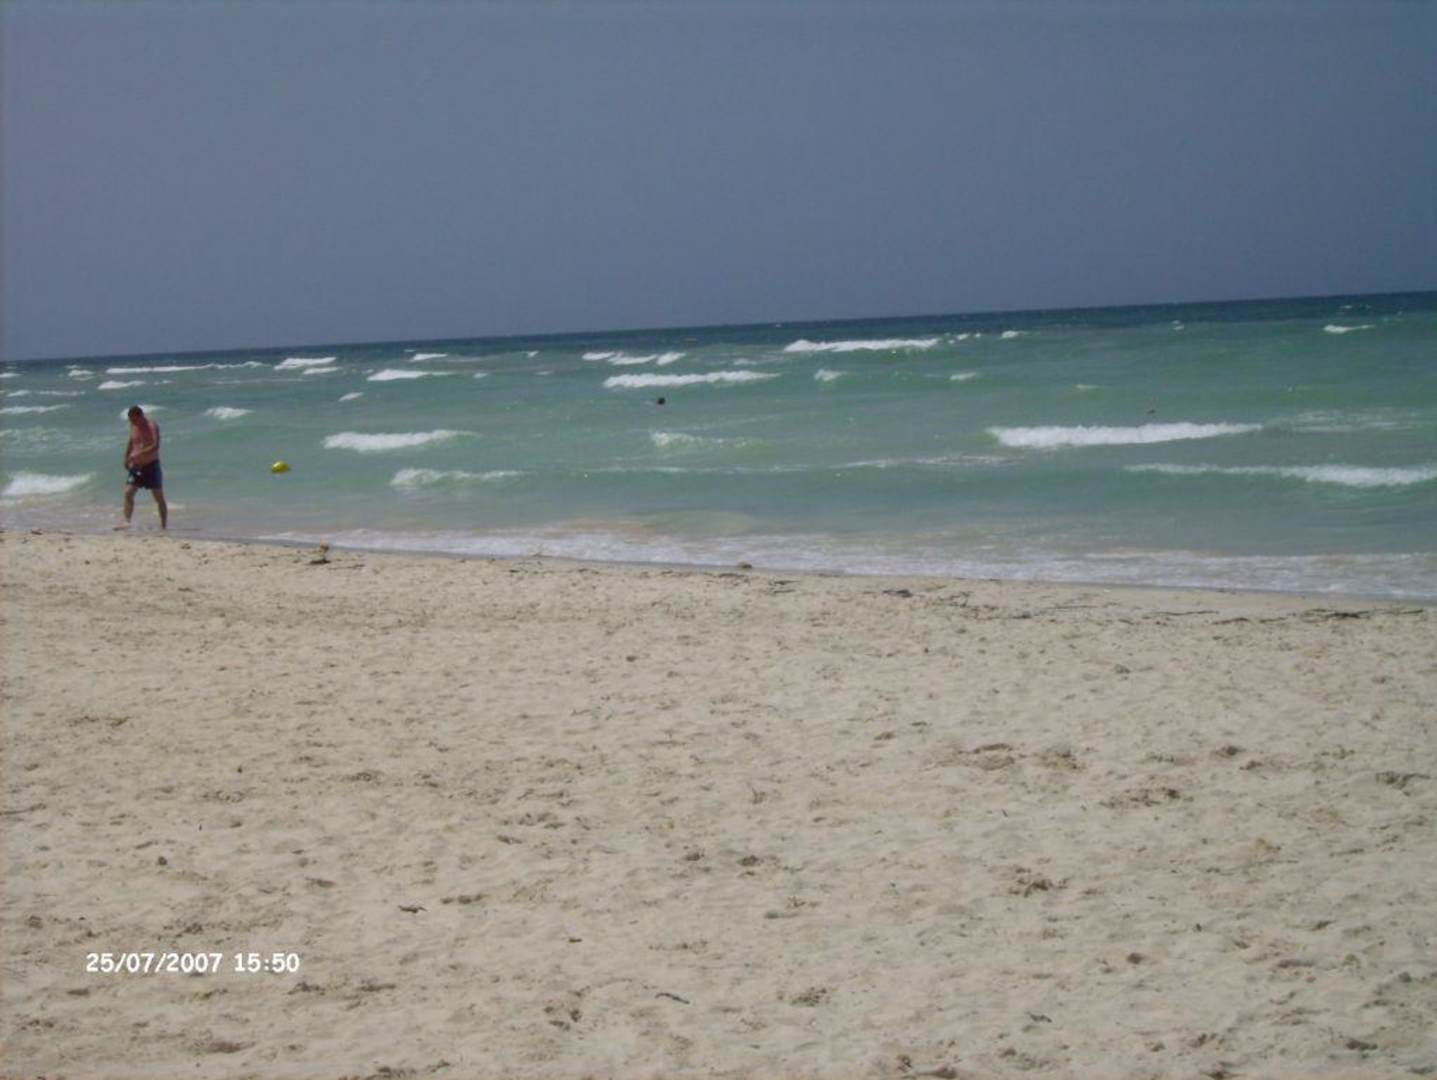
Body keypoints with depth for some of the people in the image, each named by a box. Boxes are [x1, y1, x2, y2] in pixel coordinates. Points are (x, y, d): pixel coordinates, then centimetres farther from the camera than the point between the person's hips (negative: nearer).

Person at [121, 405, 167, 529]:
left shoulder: (152, 426, -13)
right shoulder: (133, 426, 6)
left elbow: (155, 446, -25)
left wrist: (138, 454, -32)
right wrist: (127, 458, 16)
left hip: (151, 465, -5)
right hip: (136, 466, 5)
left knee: (159, 497, 1)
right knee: (128, 493, -10)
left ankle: (164, 525, 7)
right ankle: (126, 521, -12)